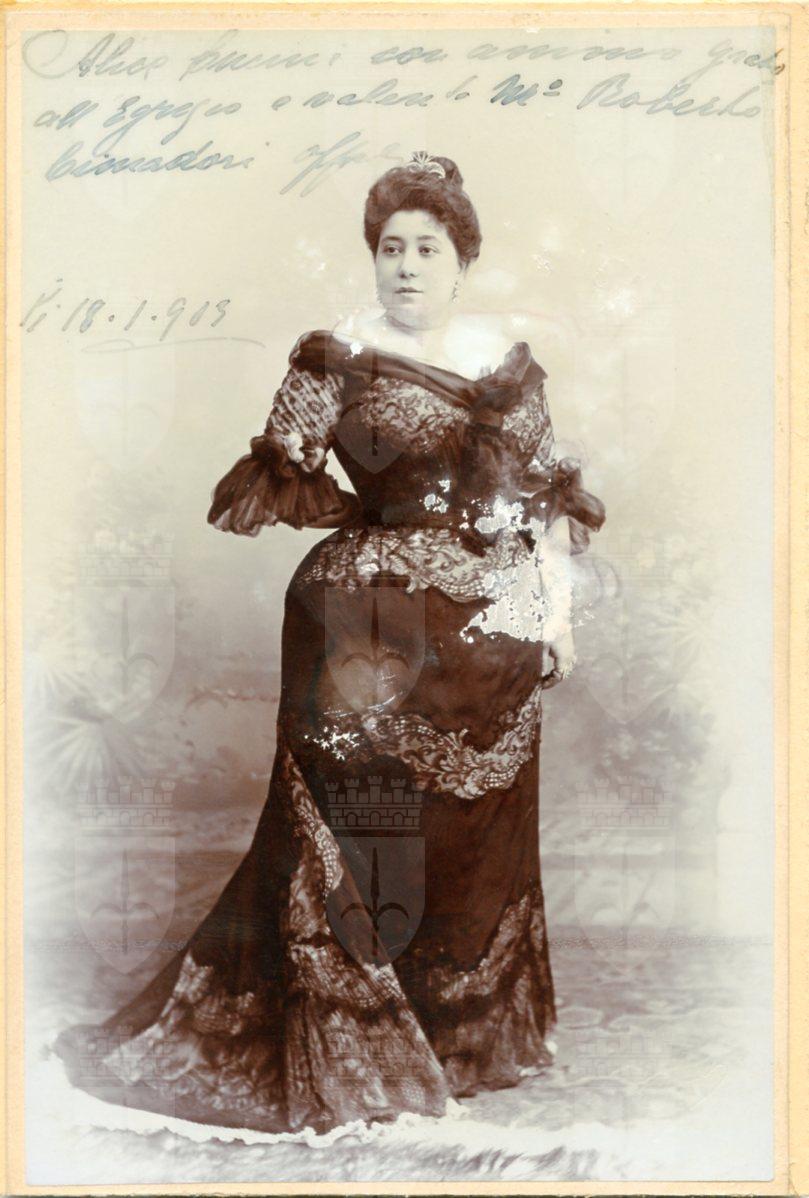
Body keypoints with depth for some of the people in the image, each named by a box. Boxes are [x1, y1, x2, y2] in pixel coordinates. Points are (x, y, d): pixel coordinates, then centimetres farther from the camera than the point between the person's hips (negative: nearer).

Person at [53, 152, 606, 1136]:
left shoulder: (507, 363, 10)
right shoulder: (337, 357, -2)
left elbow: (544, 497, 12)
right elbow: (279, 478, -2)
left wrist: (556, 611, 5)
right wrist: (382, 516, 1)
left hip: (491, 629, 5)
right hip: (372, 620, -4)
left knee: (478, 833, 12)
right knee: (362, 822, 0)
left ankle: (471, 1033, 31)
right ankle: (348, 1049, 16)